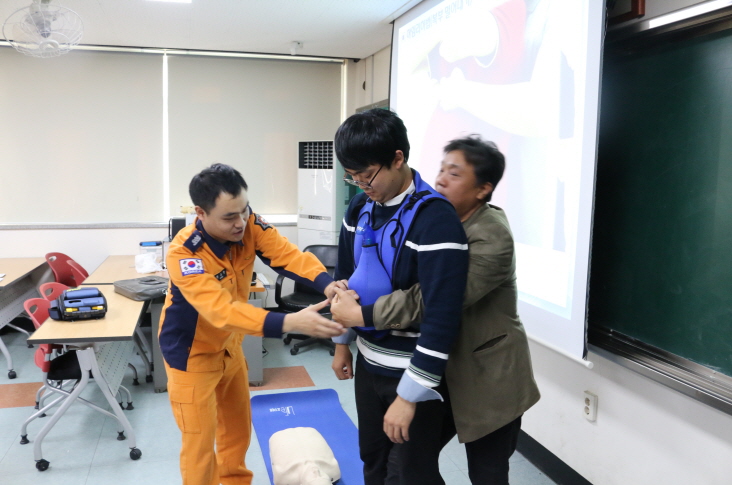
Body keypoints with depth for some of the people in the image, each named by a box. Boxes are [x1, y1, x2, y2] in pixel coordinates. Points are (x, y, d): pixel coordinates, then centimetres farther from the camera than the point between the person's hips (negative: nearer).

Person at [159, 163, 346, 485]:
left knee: (238, 425, 22)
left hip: (229, 346, 6)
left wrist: (326, 284, -49)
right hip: (191, 353, -6)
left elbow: (288, 254, -29)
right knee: (200, 442, 3)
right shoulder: (184, 254, -33)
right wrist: (291, 322, -54)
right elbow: (222, 311, -43)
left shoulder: (250, 226, -17)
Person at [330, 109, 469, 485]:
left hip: (413, 372, -7)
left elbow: (442, 316, -27)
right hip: (369, 362, 7)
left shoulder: (436, 220, -24)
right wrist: (342, 342, 17)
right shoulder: (360, 207, 0)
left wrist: (409, 395, -24)